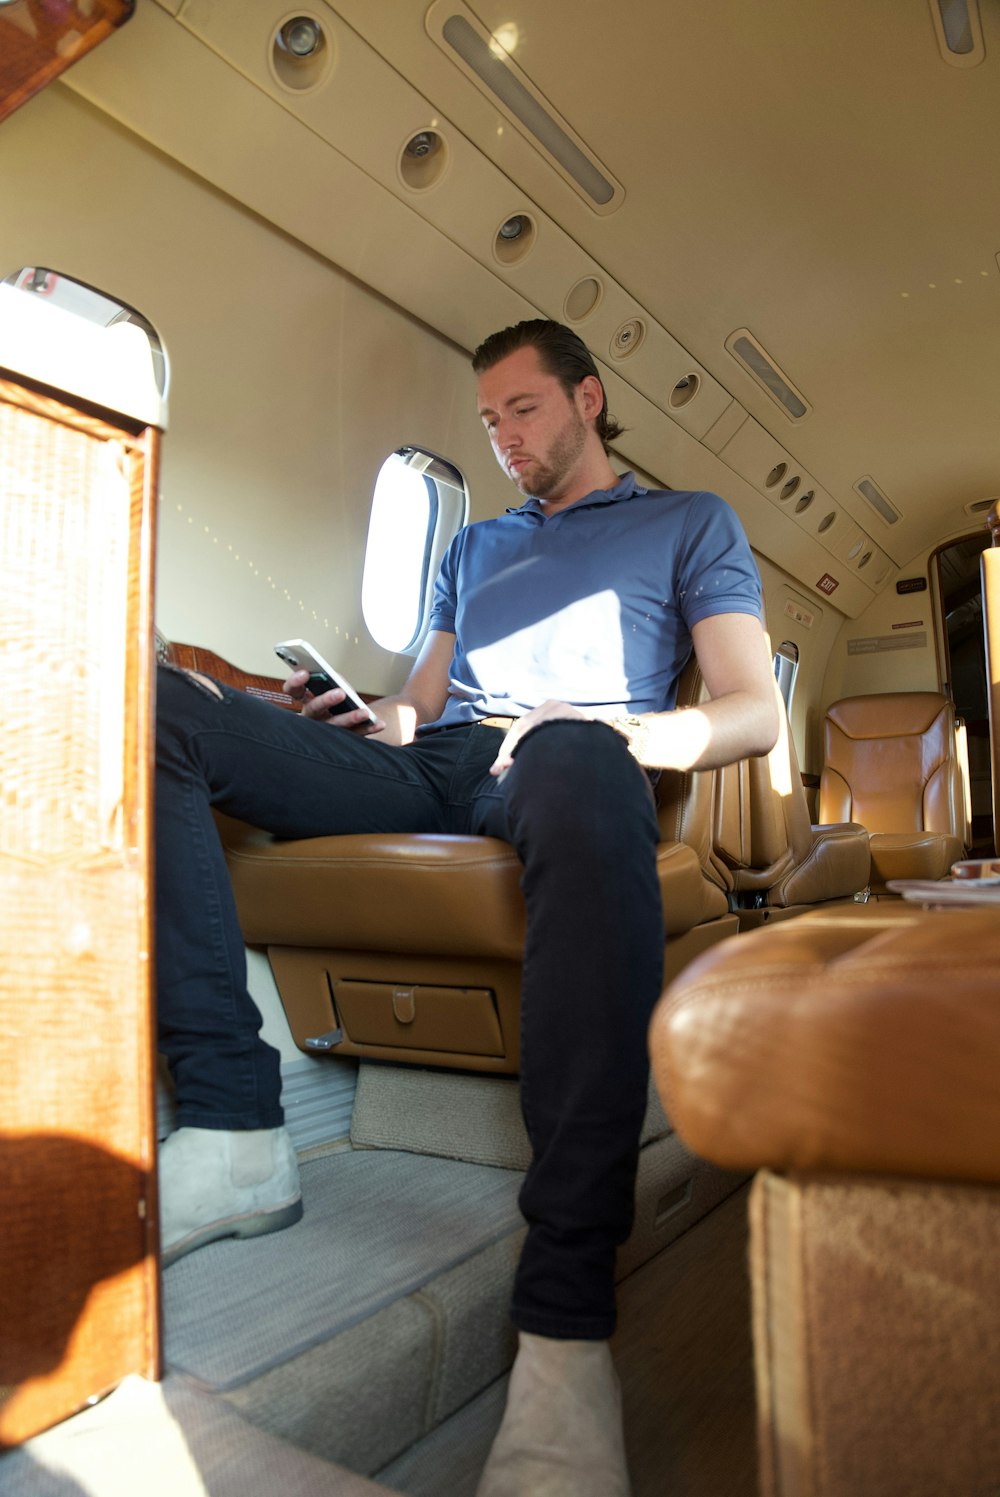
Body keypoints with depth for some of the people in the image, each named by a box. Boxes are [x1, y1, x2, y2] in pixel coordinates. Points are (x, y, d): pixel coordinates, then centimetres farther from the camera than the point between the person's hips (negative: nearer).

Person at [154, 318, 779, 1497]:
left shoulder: (690, 523, 22)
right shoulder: (475, 544, 36)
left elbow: (753, 712, 8)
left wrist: (612, 729, -11)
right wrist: (364, 713, 3)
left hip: (559, 763, -4)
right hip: (429, 768, 5)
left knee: (578, 765, -43)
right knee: (152, 706, -15)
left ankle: (564, 1320, -40)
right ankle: (232, 1129, -26)